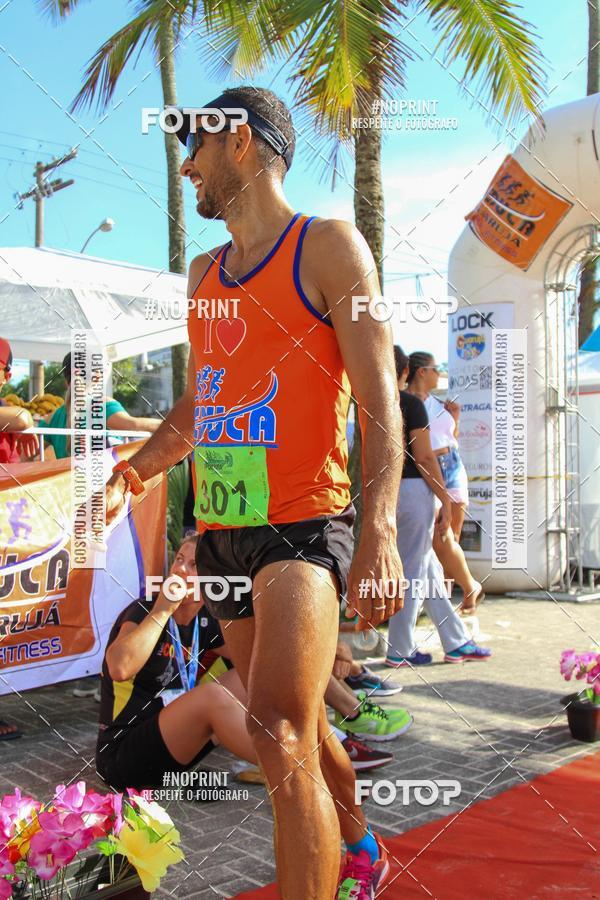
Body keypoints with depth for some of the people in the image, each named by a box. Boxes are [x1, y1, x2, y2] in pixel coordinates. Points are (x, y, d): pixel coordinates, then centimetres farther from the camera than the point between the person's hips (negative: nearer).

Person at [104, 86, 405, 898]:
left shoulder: (328, 246, -3)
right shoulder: (204, 275, 17)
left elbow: (378, 403, -11)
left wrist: (379, 534, -22)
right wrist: (127, 477, 12)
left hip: (301, 525, -7)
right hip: (222, 530, 7)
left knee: (279, 735, -19)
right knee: (298, 728, 19)